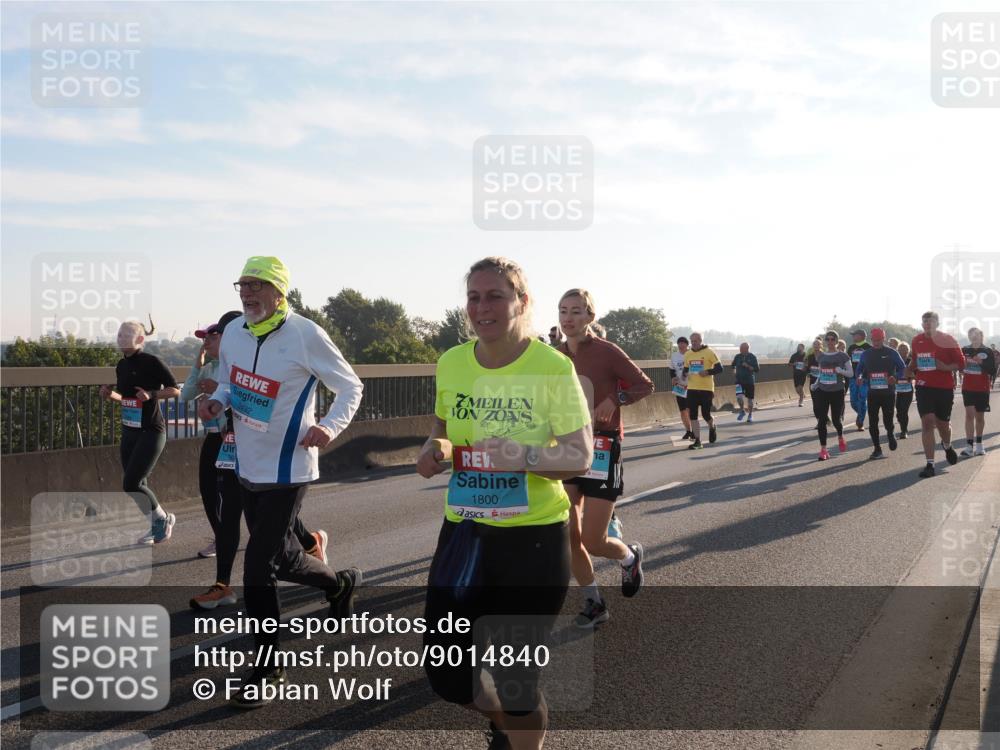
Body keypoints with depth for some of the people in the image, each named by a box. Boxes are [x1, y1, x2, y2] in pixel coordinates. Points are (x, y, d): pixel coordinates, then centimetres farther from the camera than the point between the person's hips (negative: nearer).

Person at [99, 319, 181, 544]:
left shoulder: (152, 362, -13)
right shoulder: (121, 365, 9)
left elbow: (176, 390, -10)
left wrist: (151, 395, -24)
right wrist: (111, 395, 1)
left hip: (150, 432, -8)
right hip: (129, 432, 8)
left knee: (132, 484, -11)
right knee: (137, 484, 10)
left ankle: (163, 518, 11)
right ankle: (153, 527, 25)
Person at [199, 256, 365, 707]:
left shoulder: (305, 335, -15)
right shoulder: (233, 333, 3)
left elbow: (350, 388, -7)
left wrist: (330, 427, -24)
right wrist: (216, 402, -3)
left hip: (287, 470, -7)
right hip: (247, 467, 7)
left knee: (258, 568, -8)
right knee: (280, 557, 18)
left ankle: (267, 670, 7)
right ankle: (339, 583, 49)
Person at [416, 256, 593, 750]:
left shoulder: (553, 367, -13)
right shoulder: (451, 363, 1)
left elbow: (581, 456, -12)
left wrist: (523, 456, -29)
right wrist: (432, 451, -5)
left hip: (535, 537, -4)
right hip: (464, 532, 5)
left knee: (514, 678, 2)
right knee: (444, 673, 8)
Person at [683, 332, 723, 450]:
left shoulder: (709, 353, -6)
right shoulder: (687, 354, 9)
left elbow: (719, 368, -6)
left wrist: (707, 372, -22)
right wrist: (686, 374, -3)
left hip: (706, 388, -4)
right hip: (692, 389, 4)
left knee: (706, 415, -1)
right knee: (693, 415, -3)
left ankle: (712, 427, 35)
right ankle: (697, 442, 2)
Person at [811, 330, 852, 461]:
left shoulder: (843, 356, -2)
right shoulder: (821, 356, 8)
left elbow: (851, 373, -3)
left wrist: (839, 370, -20)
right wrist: (815, 384, 4)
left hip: (837, 392, -2)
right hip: (822, 391, 3)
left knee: (836, 420, 3)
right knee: (822, 420, -6)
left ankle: (840, 437, 37)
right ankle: (823, 450, -3)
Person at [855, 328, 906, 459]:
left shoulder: (892, 353, -1)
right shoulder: (866, 354, 7)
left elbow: (903, 369, 3)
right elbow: (859, 369, 16)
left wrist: (896, 377, -17)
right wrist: (859, 377, -7)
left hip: (888, 392, -3)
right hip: (872, 393, 3)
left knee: (888, 421, -2)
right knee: (873, 423, 1)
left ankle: (891, 433, 33)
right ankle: (877, 449, 12)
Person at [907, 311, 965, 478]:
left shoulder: (947, 340, -5)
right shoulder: (917, 341, 5)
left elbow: (961, 363, -3)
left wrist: (946, 367, -20)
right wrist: (911, 370, 3)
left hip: (945, 388, -1)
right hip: (924, 387, 2)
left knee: (943, 423, 9)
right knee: (927, 422, -11)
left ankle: (947, 446, 46)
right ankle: (930, 465, -11)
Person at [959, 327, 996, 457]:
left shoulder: (988, 352, -2)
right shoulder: (964, 351, 2)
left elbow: (993, 371, -8)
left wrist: (981, 362, -21)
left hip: (983, 389, 0)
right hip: (968, 388, 0)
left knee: (980, 416, 10)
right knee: (969, 414, -10)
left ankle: (979, 444, 27)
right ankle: (970, 446, -12)